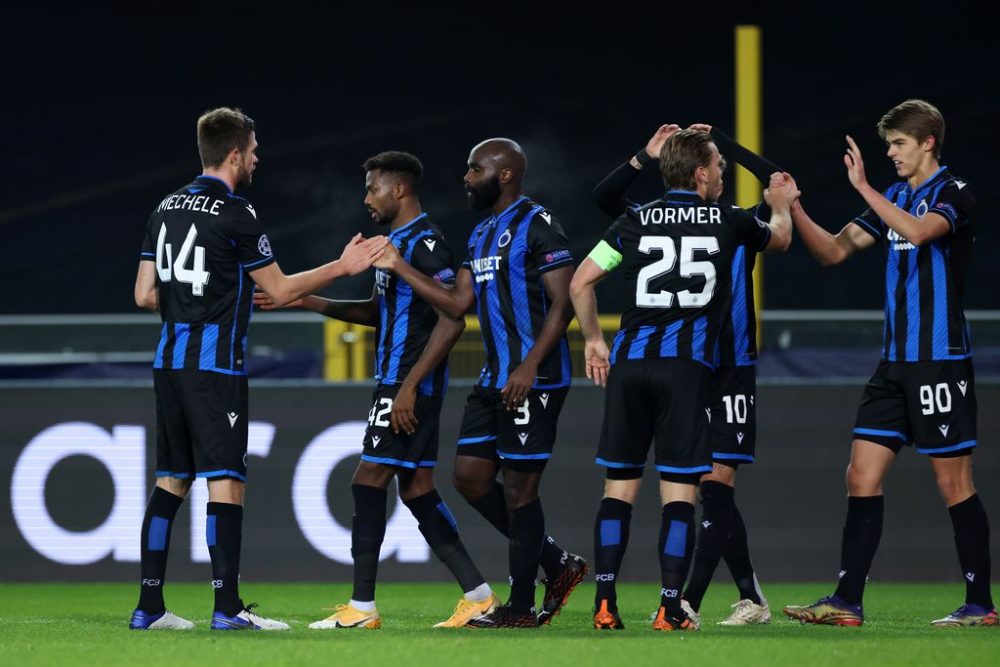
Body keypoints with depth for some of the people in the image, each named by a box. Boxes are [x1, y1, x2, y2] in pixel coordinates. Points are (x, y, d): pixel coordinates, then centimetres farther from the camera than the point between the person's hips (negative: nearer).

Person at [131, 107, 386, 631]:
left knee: (171, 480, 10)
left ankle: (149, 606, 8)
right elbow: (280, 290, -3)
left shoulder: (167, 208, 11)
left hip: (169, 360, 7)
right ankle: (227, 607, -11)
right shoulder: (235, 214, -11)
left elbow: (145, 295, 12)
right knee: (225, 482, -7)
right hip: (216, 362, -7)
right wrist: (342, 267, 5)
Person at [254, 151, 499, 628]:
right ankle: (477, 595, 9)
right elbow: (379, 312, 28)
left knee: (369, 481, -8)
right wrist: (307, 301, 21)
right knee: (417, 488, 9)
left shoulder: (425, 244, -14)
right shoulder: (396, 242, 17)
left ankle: (362, 607, -5)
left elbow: (452, 320, -21)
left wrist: (410, 385, -23)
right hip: (397, 381, 10)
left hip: (409, 384, -10)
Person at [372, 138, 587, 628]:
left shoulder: (537, 225, -11)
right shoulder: (482, 234, 17)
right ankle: (556, 564, 19)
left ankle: (522, 606, 3)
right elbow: (458, 304, 17)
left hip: (533, 380, -10)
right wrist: (400, 268, 13)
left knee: (519, 486, -5)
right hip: (495, 379, 10)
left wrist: (530, 367, -23)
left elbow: (562, 304, -16)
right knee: (470, 476, 9)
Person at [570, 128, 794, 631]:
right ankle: (670, 610, -6)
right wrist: (781, 206, 50)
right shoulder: (728, 222, 7)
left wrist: (593, 340, 21)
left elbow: (581, 283, 7)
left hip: (628, 361, 2)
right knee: (679, 490, -1)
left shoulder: (636, 222, 9)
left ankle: (605, 604, 1)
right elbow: (779, 238, 29)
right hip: (687, 363, -2)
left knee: (619, 485, 8)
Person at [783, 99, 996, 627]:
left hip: (941, 361, -8)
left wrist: (863, 187, -27)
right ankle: (847, 602, 2)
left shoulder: (953, 193, -8)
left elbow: (918, 230, -29)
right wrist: (794, 210, 1)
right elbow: (834, 250, 15)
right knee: (862, 476, 2)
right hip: (895, 361, 8)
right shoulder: (894, 198, 15)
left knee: (954, 482, -3)